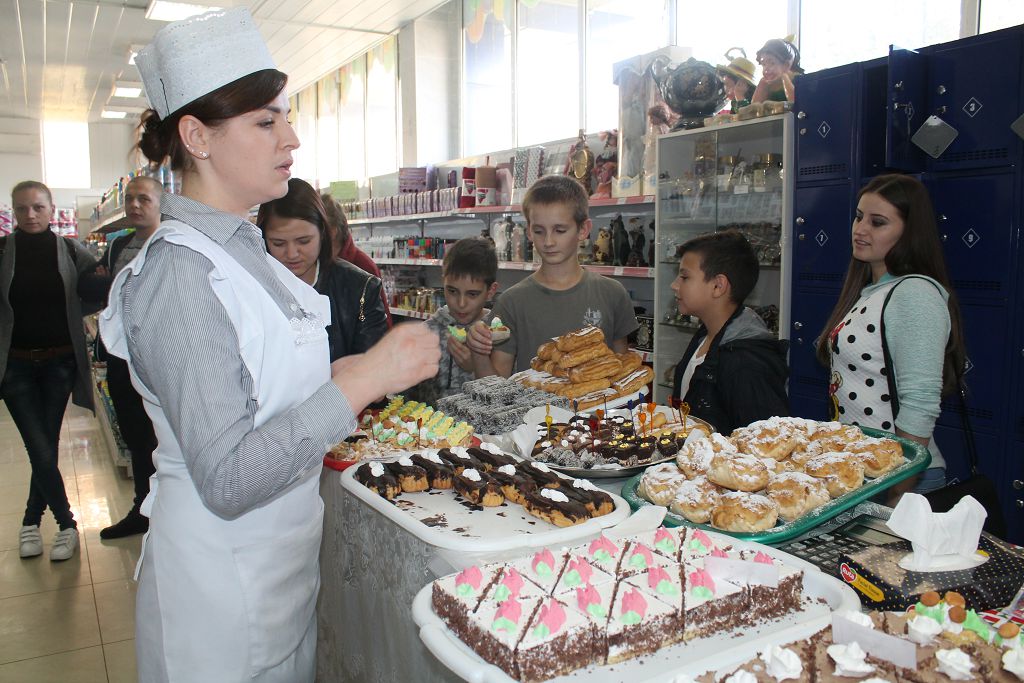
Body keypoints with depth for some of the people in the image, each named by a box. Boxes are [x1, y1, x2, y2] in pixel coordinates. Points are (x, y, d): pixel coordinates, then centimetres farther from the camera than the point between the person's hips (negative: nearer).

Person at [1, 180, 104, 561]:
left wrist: (66, 312, -6)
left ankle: (32, 521, 29)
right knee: (42, 453, -3)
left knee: (47, 447, 8)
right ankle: (67, 525, 14)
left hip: (60, 361, 1)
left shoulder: (70, 251, -1)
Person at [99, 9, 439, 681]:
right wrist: (360, 382, -30)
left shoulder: (240, 248, 5)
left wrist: (342, 372, 2)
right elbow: (227, 481, -28)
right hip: (223, 579, -8)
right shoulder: (180, 271, -23)